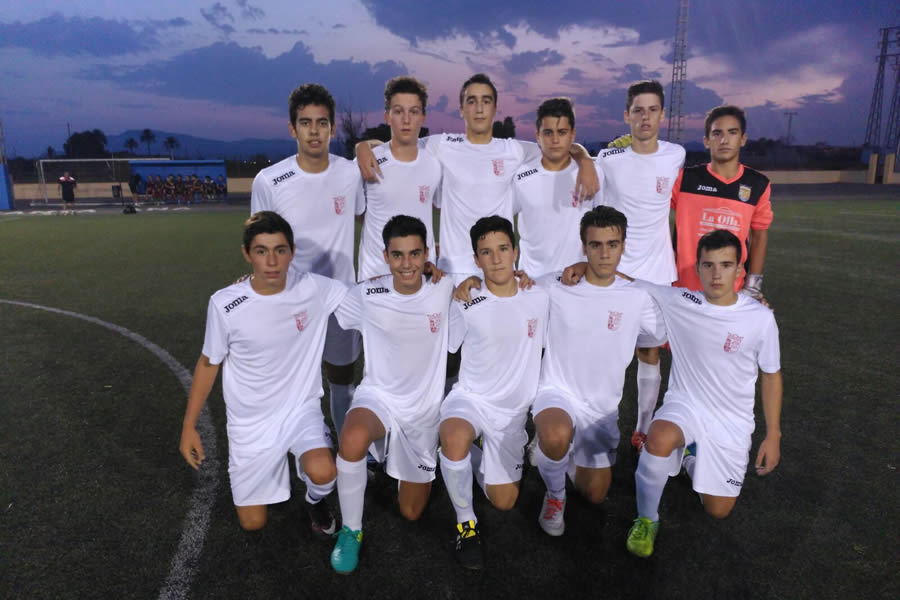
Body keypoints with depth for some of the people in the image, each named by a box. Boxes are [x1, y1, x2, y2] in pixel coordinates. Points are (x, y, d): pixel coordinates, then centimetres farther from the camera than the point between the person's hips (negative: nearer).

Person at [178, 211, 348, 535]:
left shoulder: (314, 289, -17)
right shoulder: (225, 304, -18)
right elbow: (208, 364, -3)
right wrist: (189, 427, 1)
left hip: (301, 409, 0)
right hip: (250, 421, 1)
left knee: (322, 473, -31)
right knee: (252, 523, 11)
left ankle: (315, 499, 9)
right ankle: (274, 464, 43)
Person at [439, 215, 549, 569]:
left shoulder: (540, 298, -3)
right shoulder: (466, 305, -10)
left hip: (514, 410, 3)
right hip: (470, 398, -2)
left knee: (503, 501, 5)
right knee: (454, 437, -38)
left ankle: (478, 457, 37)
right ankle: (466, 524, -12)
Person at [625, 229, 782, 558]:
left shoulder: (760, 317, -8)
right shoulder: (678, 302, -10)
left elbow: (771, 376, 3)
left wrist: (773, 435, 5)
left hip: (732, 421, 2)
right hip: (684, 405, -1)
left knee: (718, 510, 4)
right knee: (660, 438, -37)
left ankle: (693, 457, 38)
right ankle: (646, 519, -10)